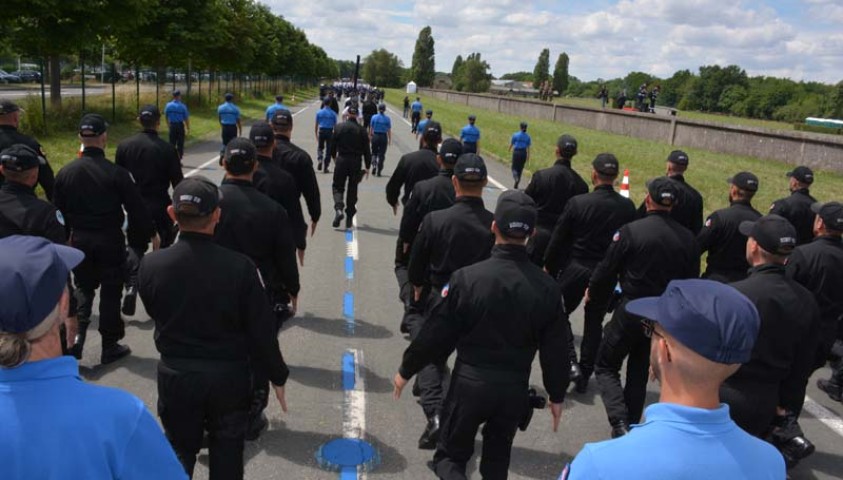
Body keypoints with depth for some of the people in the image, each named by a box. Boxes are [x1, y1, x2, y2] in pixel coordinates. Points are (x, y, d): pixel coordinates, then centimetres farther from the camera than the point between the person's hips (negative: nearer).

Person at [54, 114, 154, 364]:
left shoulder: (65, 173, -3)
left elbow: (58, 211, 5)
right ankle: (110, 347, 18)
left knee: (83, 288, 21)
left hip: (80, 240, 3)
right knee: (110, 292, 8)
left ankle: (77, 334, 4)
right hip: (111, 241, -3)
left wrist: (66, 235, 20)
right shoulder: (116, 173, -16)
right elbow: (136, 208, -12)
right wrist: (151, 233, 3)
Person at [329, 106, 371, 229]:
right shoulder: (361, 130, -3)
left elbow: (333, 145, 7)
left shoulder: (339, 127, -2)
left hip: (341, 160, -1)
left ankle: (338, 209, -17)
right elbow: (367, 150, -1)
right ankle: (349, 219, 13)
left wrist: (334, 156, 26)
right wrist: (367, 167, 7)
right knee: (352, 189, 9)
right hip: (356, 162, 1)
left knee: (337, 186, 10)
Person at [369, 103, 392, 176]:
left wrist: (370, 136, 11)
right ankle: (379, 171, 7)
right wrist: (390, 140, 4)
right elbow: (389, 131, -3)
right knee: (381, 154, 6)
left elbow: (371, 129, 0)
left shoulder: (374, 117, -3)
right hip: (384, 137, -1)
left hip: (375, 136, 1)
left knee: (374, 153, 18)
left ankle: (374, 165, -5)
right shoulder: (387, 119, -4)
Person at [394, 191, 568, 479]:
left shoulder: (467, 278, -17)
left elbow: (436, 333, -10)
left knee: (450, 455, 16)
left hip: (469, 382, -2)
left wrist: (406, 370, 6)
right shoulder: (547, 287, -9)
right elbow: (554, 349, -2)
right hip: (515, 388, 3)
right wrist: (557, 395, 14)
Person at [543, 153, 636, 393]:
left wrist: (548, 265, 5)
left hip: (575, 269, -3)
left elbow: (558, 238, -8)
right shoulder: (627, 207, -6)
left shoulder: (577, 203, -15)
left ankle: (570, 362, 0)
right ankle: (585, 375, 22)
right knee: (594, 324, 15)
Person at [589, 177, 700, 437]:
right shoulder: (688, 238, -2)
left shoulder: (631, 231, -16)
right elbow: (692, 280, 5)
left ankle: (620, 423, -8)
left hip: (631, 311, -5)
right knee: (639, 372, 21)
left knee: (606, 367, 11)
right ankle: (631, 428, 27)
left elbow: (607, 270, -10)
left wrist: (593, 293, 10)